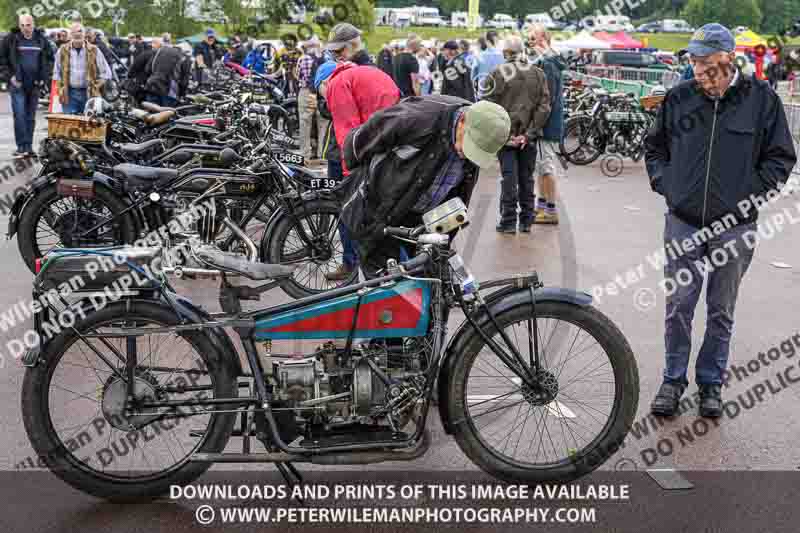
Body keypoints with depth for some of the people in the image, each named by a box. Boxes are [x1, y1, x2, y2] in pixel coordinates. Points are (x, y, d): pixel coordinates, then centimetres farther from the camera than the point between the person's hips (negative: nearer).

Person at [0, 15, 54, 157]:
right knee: (19, 115, -10)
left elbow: (49, 59, 17)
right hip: (17, 84, -3)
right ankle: (21, 146, -8)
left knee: (30, 116, 8)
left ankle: (29, 146, 15)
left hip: (35, 84, 3)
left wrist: (44, 77, 6)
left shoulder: (41, 40, 8)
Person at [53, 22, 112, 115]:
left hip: (89, 94, -1)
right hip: (69, 94, 1)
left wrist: (96, 87, -4)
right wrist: (60, 89, 3)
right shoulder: (63, 51, 6)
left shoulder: (93, 50, 2)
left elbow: (106, 73, 6)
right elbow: (57, 72, 16)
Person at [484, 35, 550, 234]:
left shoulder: (497, 74, -5)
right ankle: (526, 221, 17)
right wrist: (529, 133, -3)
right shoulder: (538, 74, 5)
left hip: (505, 134, -3)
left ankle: (508, 221, 1)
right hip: (529, 137, 3)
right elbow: (544, 107, 0)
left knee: (509, 178, 1)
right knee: (526, 178, 11)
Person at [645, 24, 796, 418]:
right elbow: (654, 146, 15)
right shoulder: (678, 98, 0)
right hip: (682, 223, 1)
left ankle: (711, 383, 26)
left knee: (721, 311, 11)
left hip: (735, 228, -1)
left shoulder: (762, 99, -4)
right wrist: (664, 184, 3)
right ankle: (673, 380, 21)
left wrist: (751, 194, -6)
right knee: (678, 307, 5)